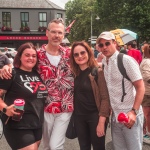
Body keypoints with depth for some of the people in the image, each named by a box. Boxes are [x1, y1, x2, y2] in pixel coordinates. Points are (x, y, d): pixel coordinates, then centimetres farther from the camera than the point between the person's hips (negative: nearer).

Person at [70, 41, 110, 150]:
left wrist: (101, 121, -19)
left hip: (95, 116, -5)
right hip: (79, 117, 5)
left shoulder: (98, 72, -12)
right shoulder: (74, 73, 4)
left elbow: (105, 97, -15)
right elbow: (74, 96, 9)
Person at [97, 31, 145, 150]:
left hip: (130, 115, -6)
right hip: (115, 116, 6)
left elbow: (141, 87, -13)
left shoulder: (126, 60, -12)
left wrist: (134, 111, -22)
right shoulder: (103, 63, 6)